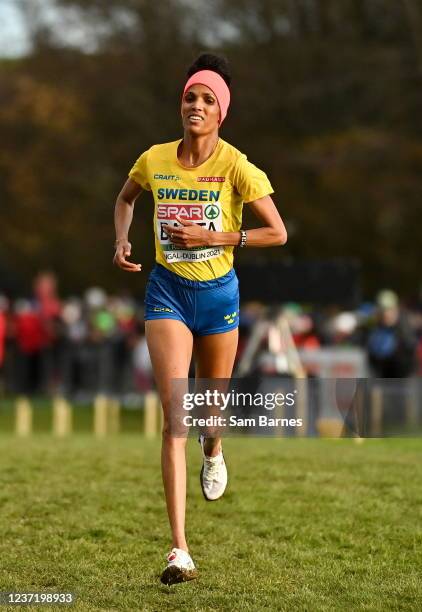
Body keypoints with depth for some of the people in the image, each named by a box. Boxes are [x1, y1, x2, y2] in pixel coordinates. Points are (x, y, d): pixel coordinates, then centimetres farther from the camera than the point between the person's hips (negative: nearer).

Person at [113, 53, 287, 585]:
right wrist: (121, 241, 1)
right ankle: (179, 549, -18)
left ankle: (213, 452, 59)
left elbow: (277, 233, -11)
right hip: (167, 291, 0)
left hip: (218, 292, 0)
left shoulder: (236, 166, -12)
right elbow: (125, 199, 19)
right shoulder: (154, 161, -3)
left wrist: (212, 236, -19)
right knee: (175, 416, -13)